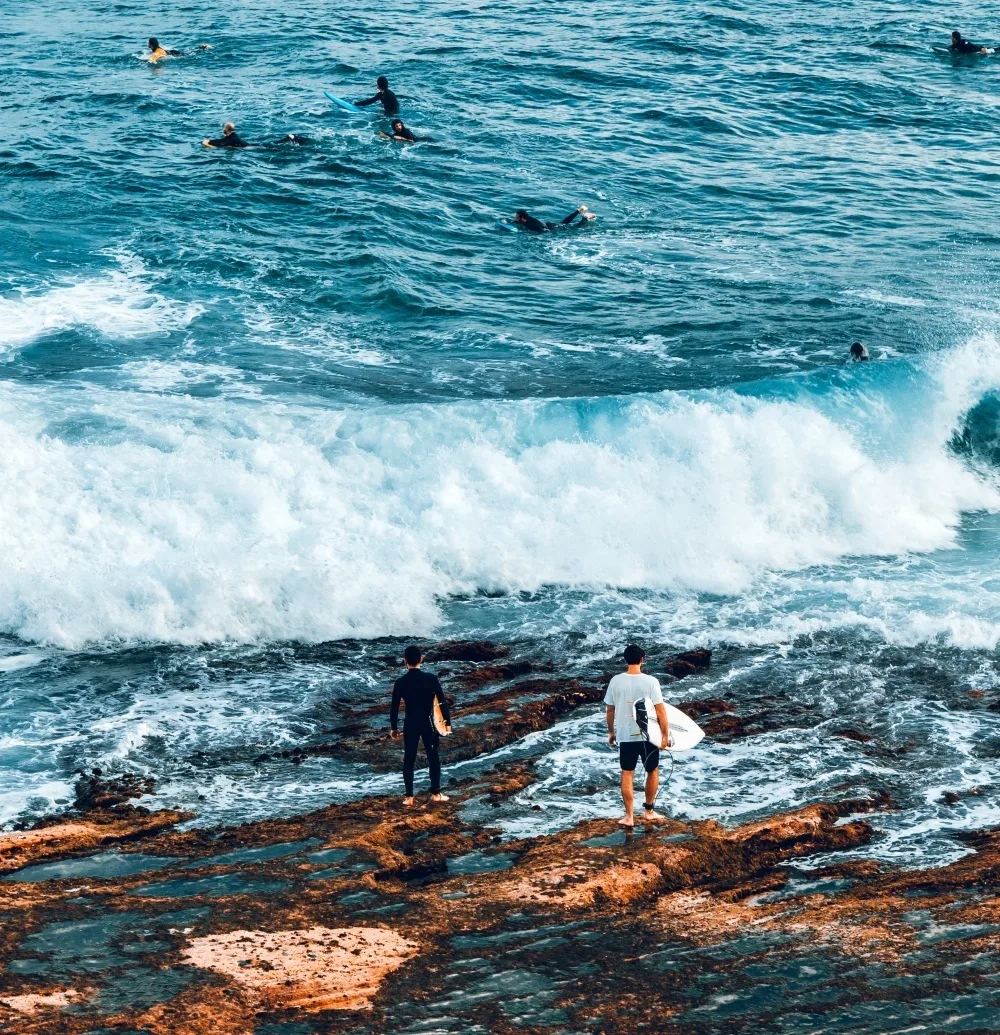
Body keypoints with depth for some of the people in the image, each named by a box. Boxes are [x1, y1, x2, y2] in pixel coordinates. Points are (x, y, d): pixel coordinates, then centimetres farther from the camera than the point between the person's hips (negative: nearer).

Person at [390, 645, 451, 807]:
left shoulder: (400, 682, -8)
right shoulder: (431, 679, -11)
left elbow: (394, 707, -2)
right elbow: (442, 702, -8)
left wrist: (394, 728, 10)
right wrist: (447, 722, 3)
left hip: (410, 725, 1)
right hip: (428, 724, -1)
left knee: (409, 759, 9)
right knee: (433, 757, 13)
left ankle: (409, 797, 8)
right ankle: (436, 793, 18)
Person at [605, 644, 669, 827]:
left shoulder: (616, 681, -4)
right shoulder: (650, 682, -12)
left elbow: (610, 710, 3)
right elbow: (660, 710, -13)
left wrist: (611, 732, 16)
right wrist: (665, 734, -4)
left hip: (625, 735, 2)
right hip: (648, 735, -1)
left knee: (627, 775, 8)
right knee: (653, 771, 18)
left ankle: (629, 816, 7)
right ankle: (648, 811, 24)